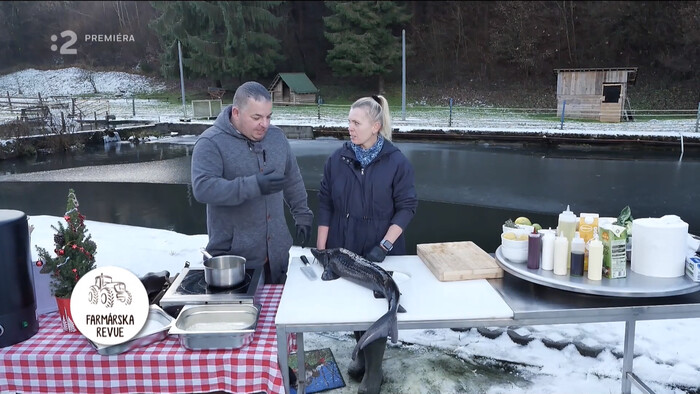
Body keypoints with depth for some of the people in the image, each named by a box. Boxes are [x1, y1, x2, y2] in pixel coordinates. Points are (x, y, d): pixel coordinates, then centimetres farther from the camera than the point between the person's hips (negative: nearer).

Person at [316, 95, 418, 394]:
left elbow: (406, 207, -9)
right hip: (344, 249, 3)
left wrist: (384, 246, -18)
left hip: (379, 252, -3)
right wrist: (321, 248, -4)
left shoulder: (397, 162, -10)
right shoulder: (337, 159, -2)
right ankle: (362, 353, 43)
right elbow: (325, 205, 0)